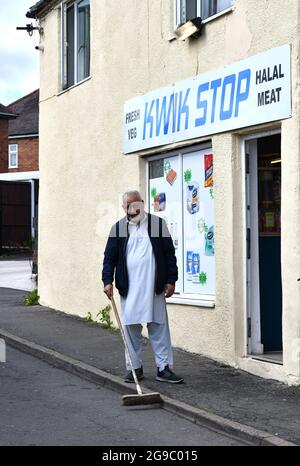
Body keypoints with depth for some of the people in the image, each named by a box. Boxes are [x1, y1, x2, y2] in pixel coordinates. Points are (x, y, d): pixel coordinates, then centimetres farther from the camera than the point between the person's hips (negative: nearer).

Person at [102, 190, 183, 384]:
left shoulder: (158, 224, 3)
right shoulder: (118, 228, 6)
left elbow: (169, 254, 4)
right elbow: (109, 257, 6)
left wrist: (171, 280, -1)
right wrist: (108, 281, -5)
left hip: (154, 287, -1)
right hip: (129, 288, 1)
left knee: (159, 328, 2)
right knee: (131, 328, 6)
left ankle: (164, 368, 7)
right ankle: (135, 367, 16)